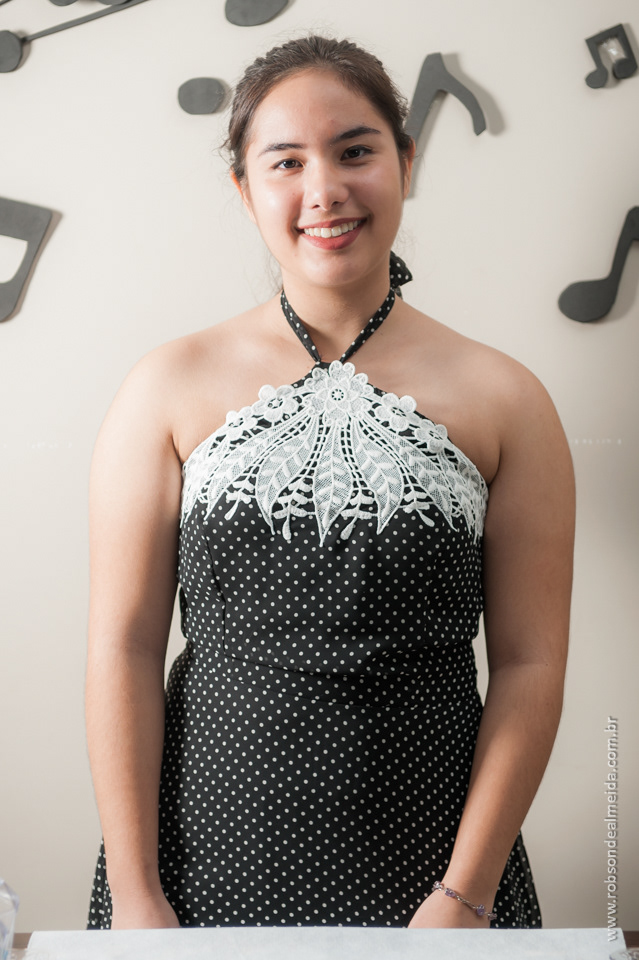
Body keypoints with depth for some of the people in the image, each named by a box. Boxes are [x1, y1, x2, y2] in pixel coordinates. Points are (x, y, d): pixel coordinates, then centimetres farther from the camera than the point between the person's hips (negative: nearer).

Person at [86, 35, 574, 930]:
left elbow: (529, 663, -2)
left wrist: (466, 894, -7)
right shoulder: (170, 388, -1)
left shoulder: (504, 400, -1)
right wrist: (135, 893, -6)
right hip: (207, 856, 0)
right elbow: (123, 646, -3)